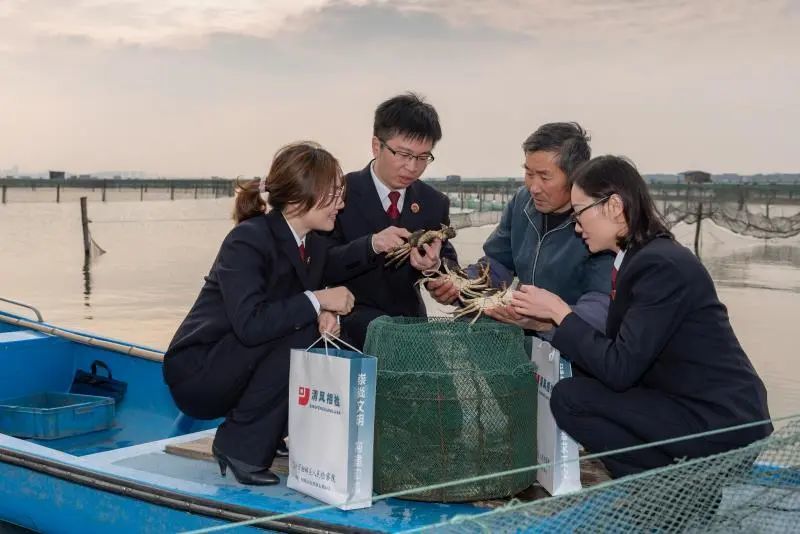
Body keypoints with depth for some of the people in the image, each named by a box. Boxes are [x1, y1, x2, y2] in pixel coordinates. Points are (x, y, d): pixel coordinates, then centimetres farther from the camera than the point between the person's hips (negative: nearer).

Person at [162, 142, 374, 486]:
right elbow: (250, 324, -35)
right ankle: (239, 446, -17)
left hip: (235, 374, 8)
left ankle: (263, 435, 5)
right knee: (299, 336, -26)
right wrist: (315, 301, -28)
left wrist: (326, 316, -19)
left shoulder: (315, 246, 2)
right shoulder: (247, 241, -23)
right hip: (196, 373, -8)